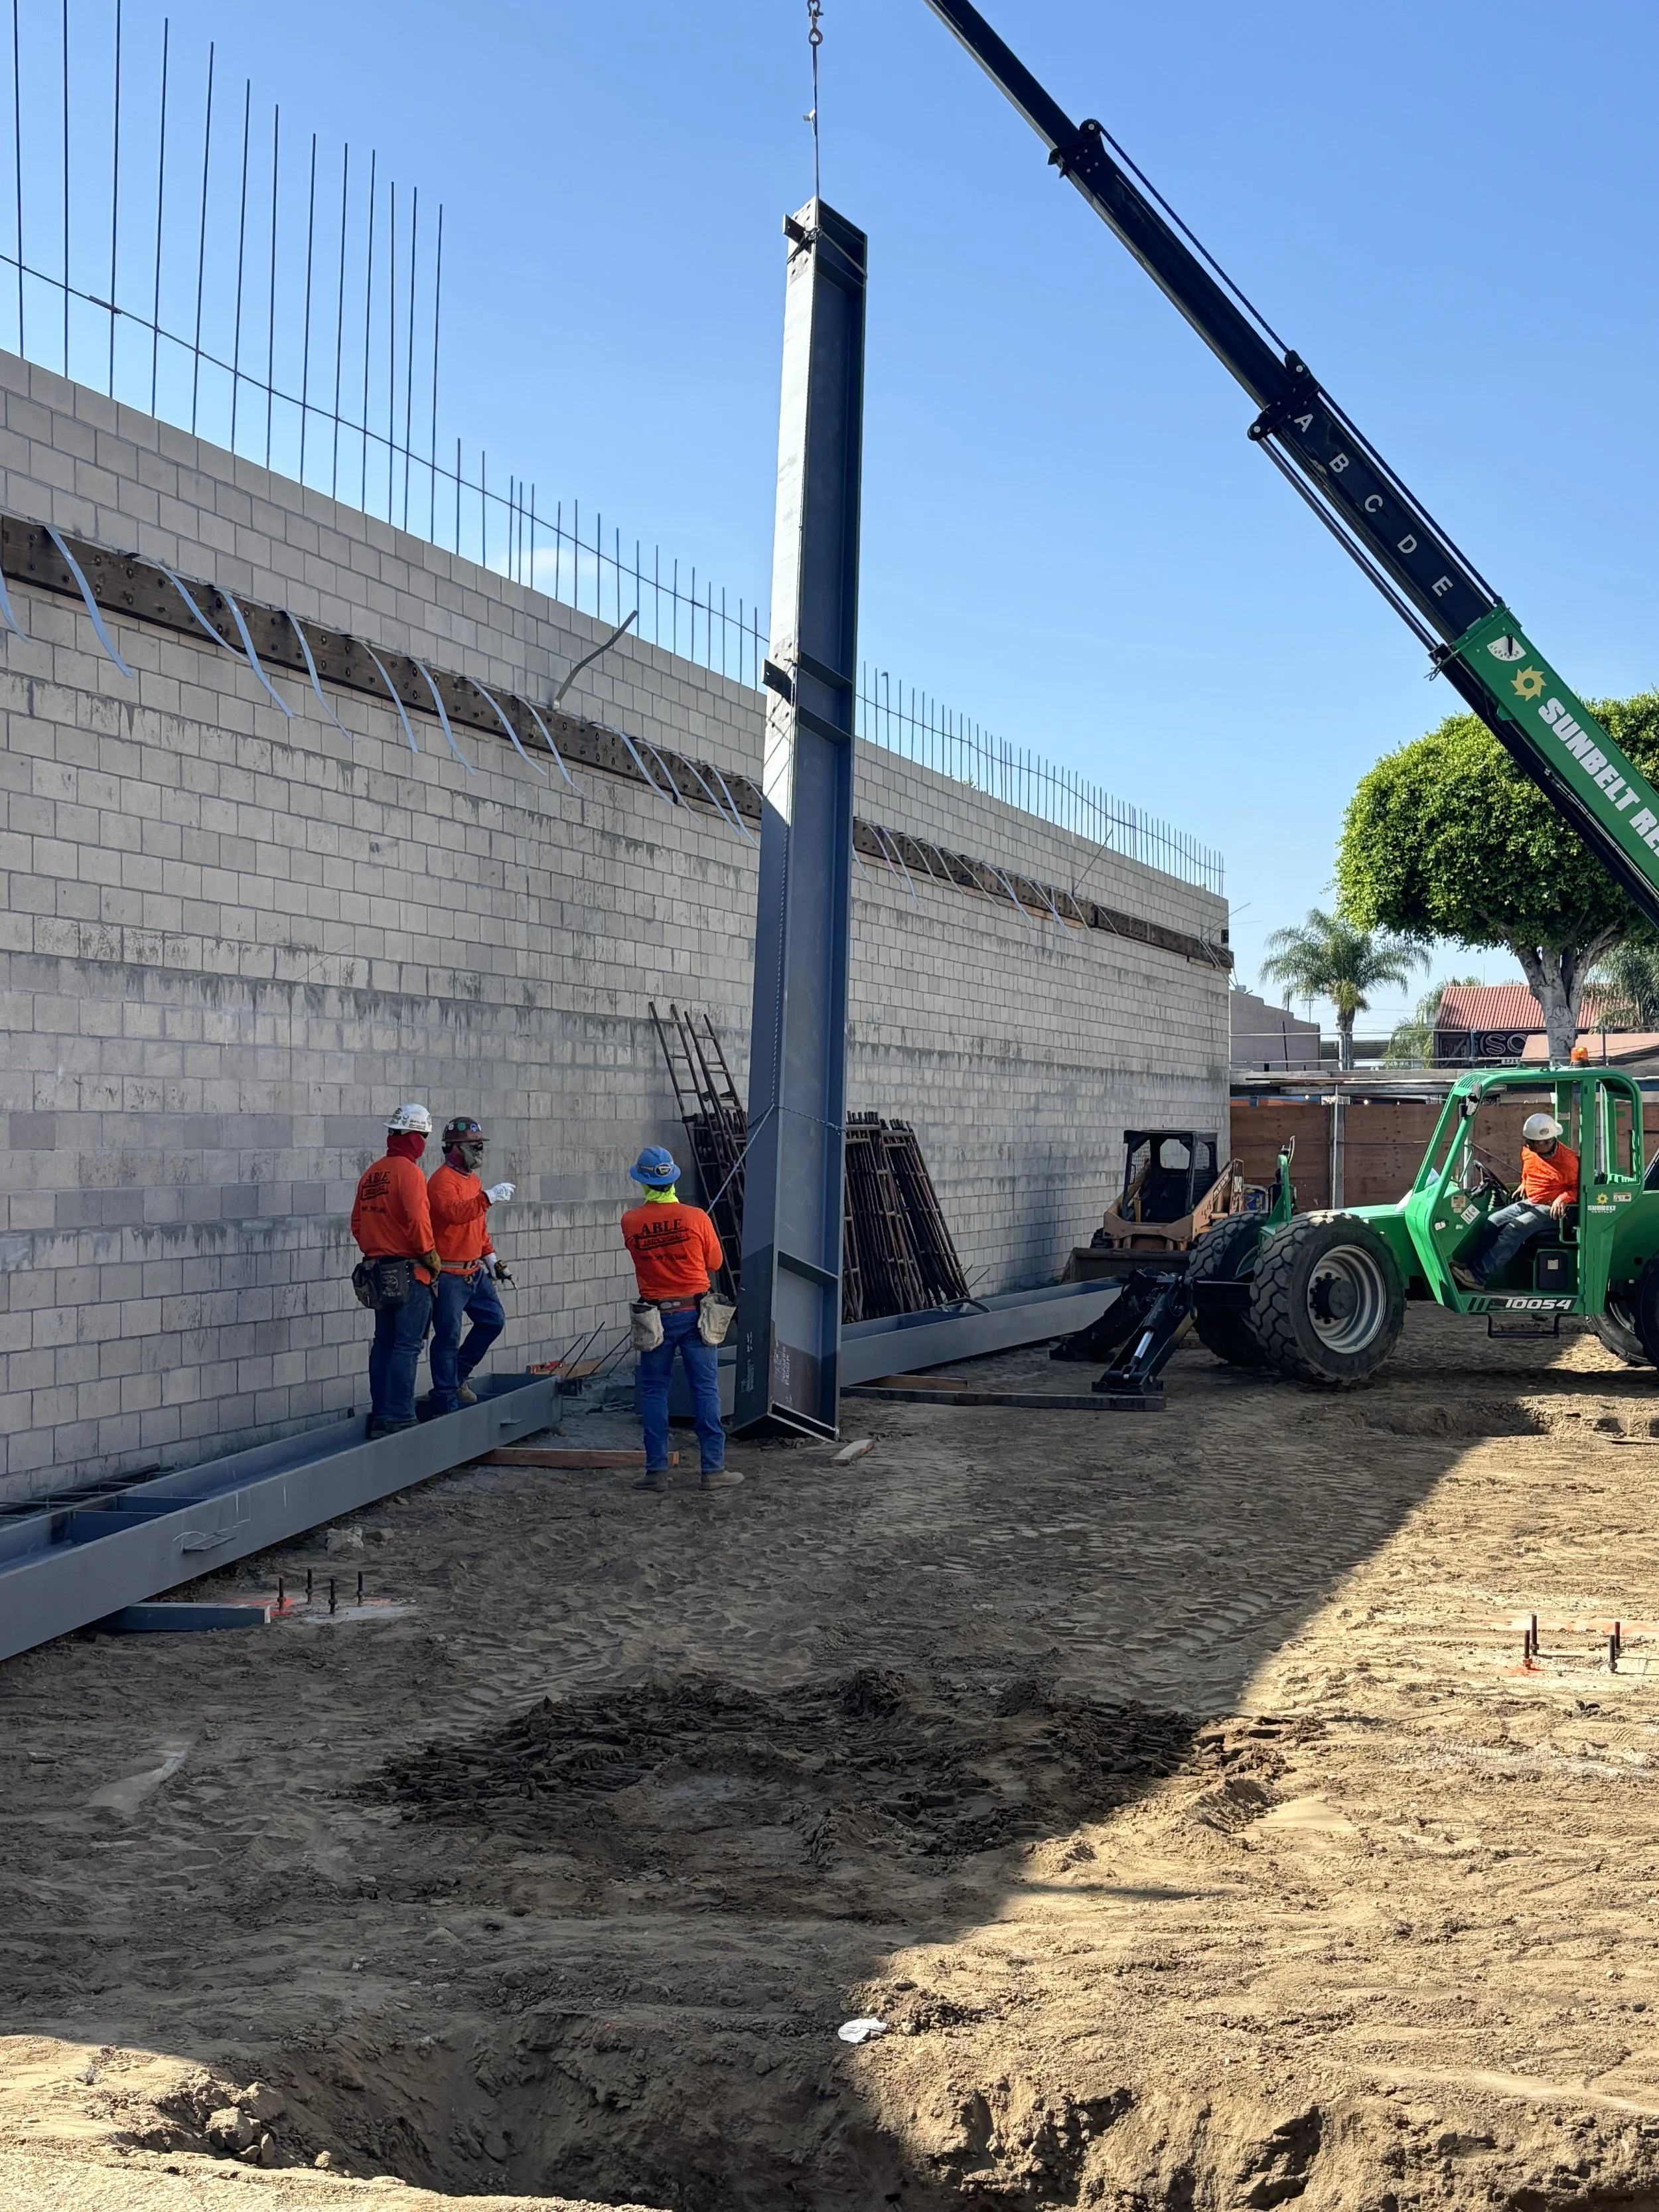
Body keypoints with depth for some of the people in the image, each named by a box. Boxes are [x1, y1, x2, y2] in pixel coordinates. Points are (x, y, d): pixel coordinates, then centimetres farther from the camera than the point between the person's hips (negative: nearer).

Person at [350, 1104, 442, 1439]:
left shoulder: (370, 1174, 11)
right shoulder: (409, 1173, -14)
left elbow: (357, 1223, 16)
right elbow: (418, 1220, -21)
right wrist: (431, 1256, -9)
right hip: (410, 1272, -8)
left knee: (383, 1343, 13)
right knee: (407, 1345, -5)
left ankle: (380, 1416, 17)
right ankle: (399, 1418, -7)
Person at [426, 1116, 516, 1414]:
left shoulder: (472, 1180, 17)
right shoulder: (442, 1180, -14)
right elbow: (454, 1212, -33)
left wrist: (491, 1258, 20)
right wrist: (487, 1198, -40)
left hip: (475, 1271, 9)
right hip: (449, 1275, -9)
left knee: (493, 1320, 14)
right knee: (448, 1336, -5)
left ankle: (456, 1377, 25)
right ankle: (444, 1401, 1)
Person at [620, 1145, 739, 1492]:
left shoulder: (630, 1222, -7)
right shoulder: (696, 1218, -9)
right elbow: (715, 1262, 3)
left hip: (656, 1316, 1)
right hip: (694, 1312, -1)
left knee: (653, 1391, 10)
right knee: (706, 1390, 4)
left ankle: (657, 1470, 9)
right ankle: (714, 1470, 5)